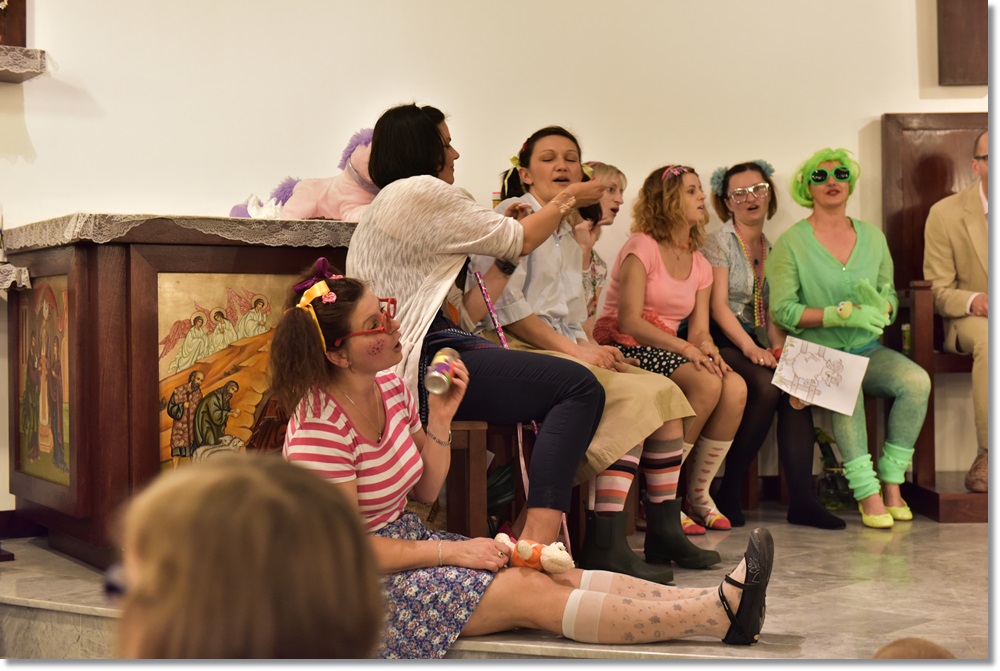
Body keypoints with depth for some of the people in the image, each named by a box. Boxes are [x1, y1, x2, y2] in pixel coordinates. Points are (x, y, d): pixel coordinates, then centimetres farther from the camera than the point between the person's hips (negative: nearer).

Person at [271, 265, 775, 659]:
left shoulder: (388, 386, 2)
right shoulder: (319, 427, -24)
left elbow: (426, 491, 7)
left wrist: (440, 418, -8)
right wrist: (451, 552, -17)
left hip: (406, 539, 8)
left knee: (555, 574, -8)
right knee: (532, 594, -16)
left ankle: (722, 604, -15)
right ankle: (722, 612, -19)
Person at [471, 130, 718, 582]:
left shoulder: (567, 237, 27)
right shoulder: (512, 216, 0)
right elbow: (504, 303, -13)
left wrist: (591, 348, 5)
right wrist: (573, 347, -14)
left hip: (564, 349, 9)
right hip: (516, 351, -8)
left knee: (662, 392, -10)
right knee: (633, 397, -26)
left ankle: (664, 532, -7)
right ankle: (604, 545, -29)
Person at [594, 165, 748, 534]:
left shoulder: (700, 265, 16)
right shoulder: (642, 247, -7)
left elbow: (699, 330, 8)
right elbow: (629, 321, -17)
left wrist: (708, 349, -17)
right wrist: (684, 347, -25)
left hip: (667, 353, 7)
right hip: (625, 350, -7)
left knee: (736, 388, -20)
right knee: (707, 384, -30)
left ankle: (698, 494, -7)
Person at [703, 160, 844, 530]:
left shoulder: (772, 249, 18)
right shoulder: (718, 242, 0)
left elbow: (771, 313, 14)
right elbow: (719, 306, -10)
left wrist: (779, 350, -6)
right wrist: (750, 348, -23)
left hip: (755, 344, 5)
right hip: (720, 342, -5)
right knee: (766, 387, -32)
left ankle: (801, 499, -26)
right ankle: (730, 494, -20)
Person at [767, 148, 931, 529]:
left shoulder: (872, 237, 13)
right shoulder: (791, 243, -1)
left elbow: (890, 296, 16)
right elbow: (782, 310, -9)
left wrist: (879, 305, -10)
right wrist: (844, 313, -18)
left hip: (866, 350, 4)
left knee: (917, 381, -24)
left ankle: (891, 482, -14)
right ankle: (867, 492, -28)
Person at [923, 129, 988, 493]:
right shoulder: (946, 213, -1)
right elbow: (939, 290, 1)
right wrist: (973, 300, -22)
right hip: (974, 316, -2)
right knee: (988, 340, -38)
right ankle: (987, 455, -32)